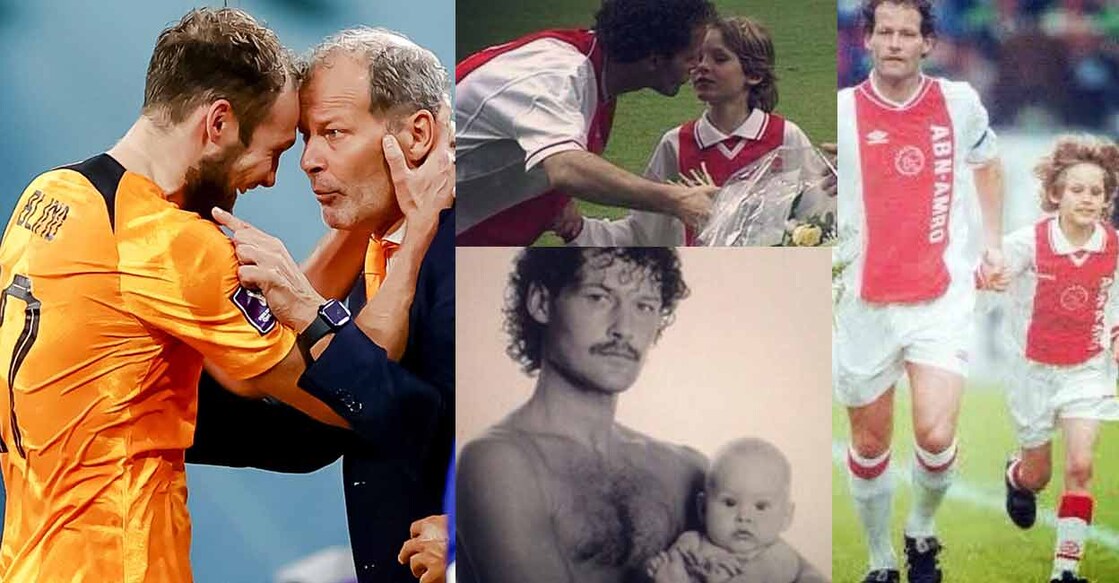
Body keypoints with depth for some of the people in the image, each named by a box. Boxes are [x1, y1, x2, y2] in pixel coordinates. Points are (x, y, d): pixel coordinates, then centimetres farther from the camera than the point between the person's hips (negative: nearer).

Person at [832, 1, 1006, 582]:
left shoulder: (959, 103, 1)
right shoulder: (841, 111, -6)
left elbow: (987, 165, 21)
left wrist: (992, 243, 15)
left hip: (941, 299, 0)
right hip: (866, 304, 0)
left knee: (937, 436, -14)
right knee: (869, 446, 9)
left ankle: (921, 531, 15)